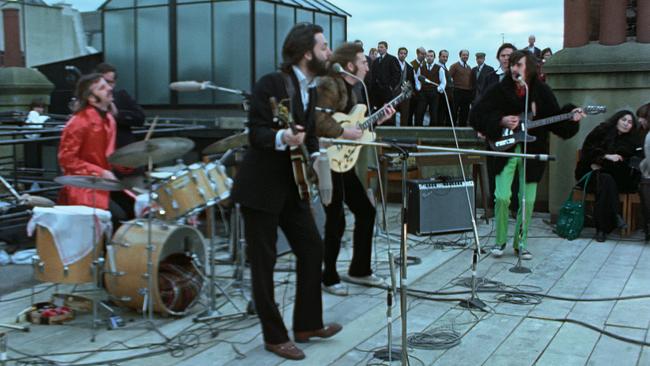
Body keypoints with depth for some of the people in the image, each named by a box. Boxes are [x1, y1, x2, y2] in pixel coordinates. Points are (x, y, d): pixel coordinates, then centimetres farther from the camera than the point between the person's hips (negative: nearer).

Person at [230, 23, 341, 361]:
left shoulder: (310, 89, 9)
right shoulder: (271, 83, -15)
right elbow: (255, 133, -19)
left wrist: (314, 157, 0)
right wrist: (282, 137, -38)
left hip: (292, 185, 8)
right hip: (261, 187, -8)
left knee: (313, 248, 10)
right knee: (263, 263, 0)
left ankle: (308, 324, 23)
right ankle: (275, 336, 13)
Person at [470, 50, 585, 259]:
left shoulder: (541, 91, 0)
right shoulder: (500, 90, -4)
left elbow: (555, 119, 3)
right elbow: (477, 115, -5)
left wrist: (570, 117, -15)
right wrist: (501, 122, -17)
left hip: (532, 152, 1)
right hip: (506, 150, -1)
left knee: (528, 201, 3)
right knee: (502, 197, -8)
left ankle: (520, 243, 19)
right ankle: (500, 241, 11)